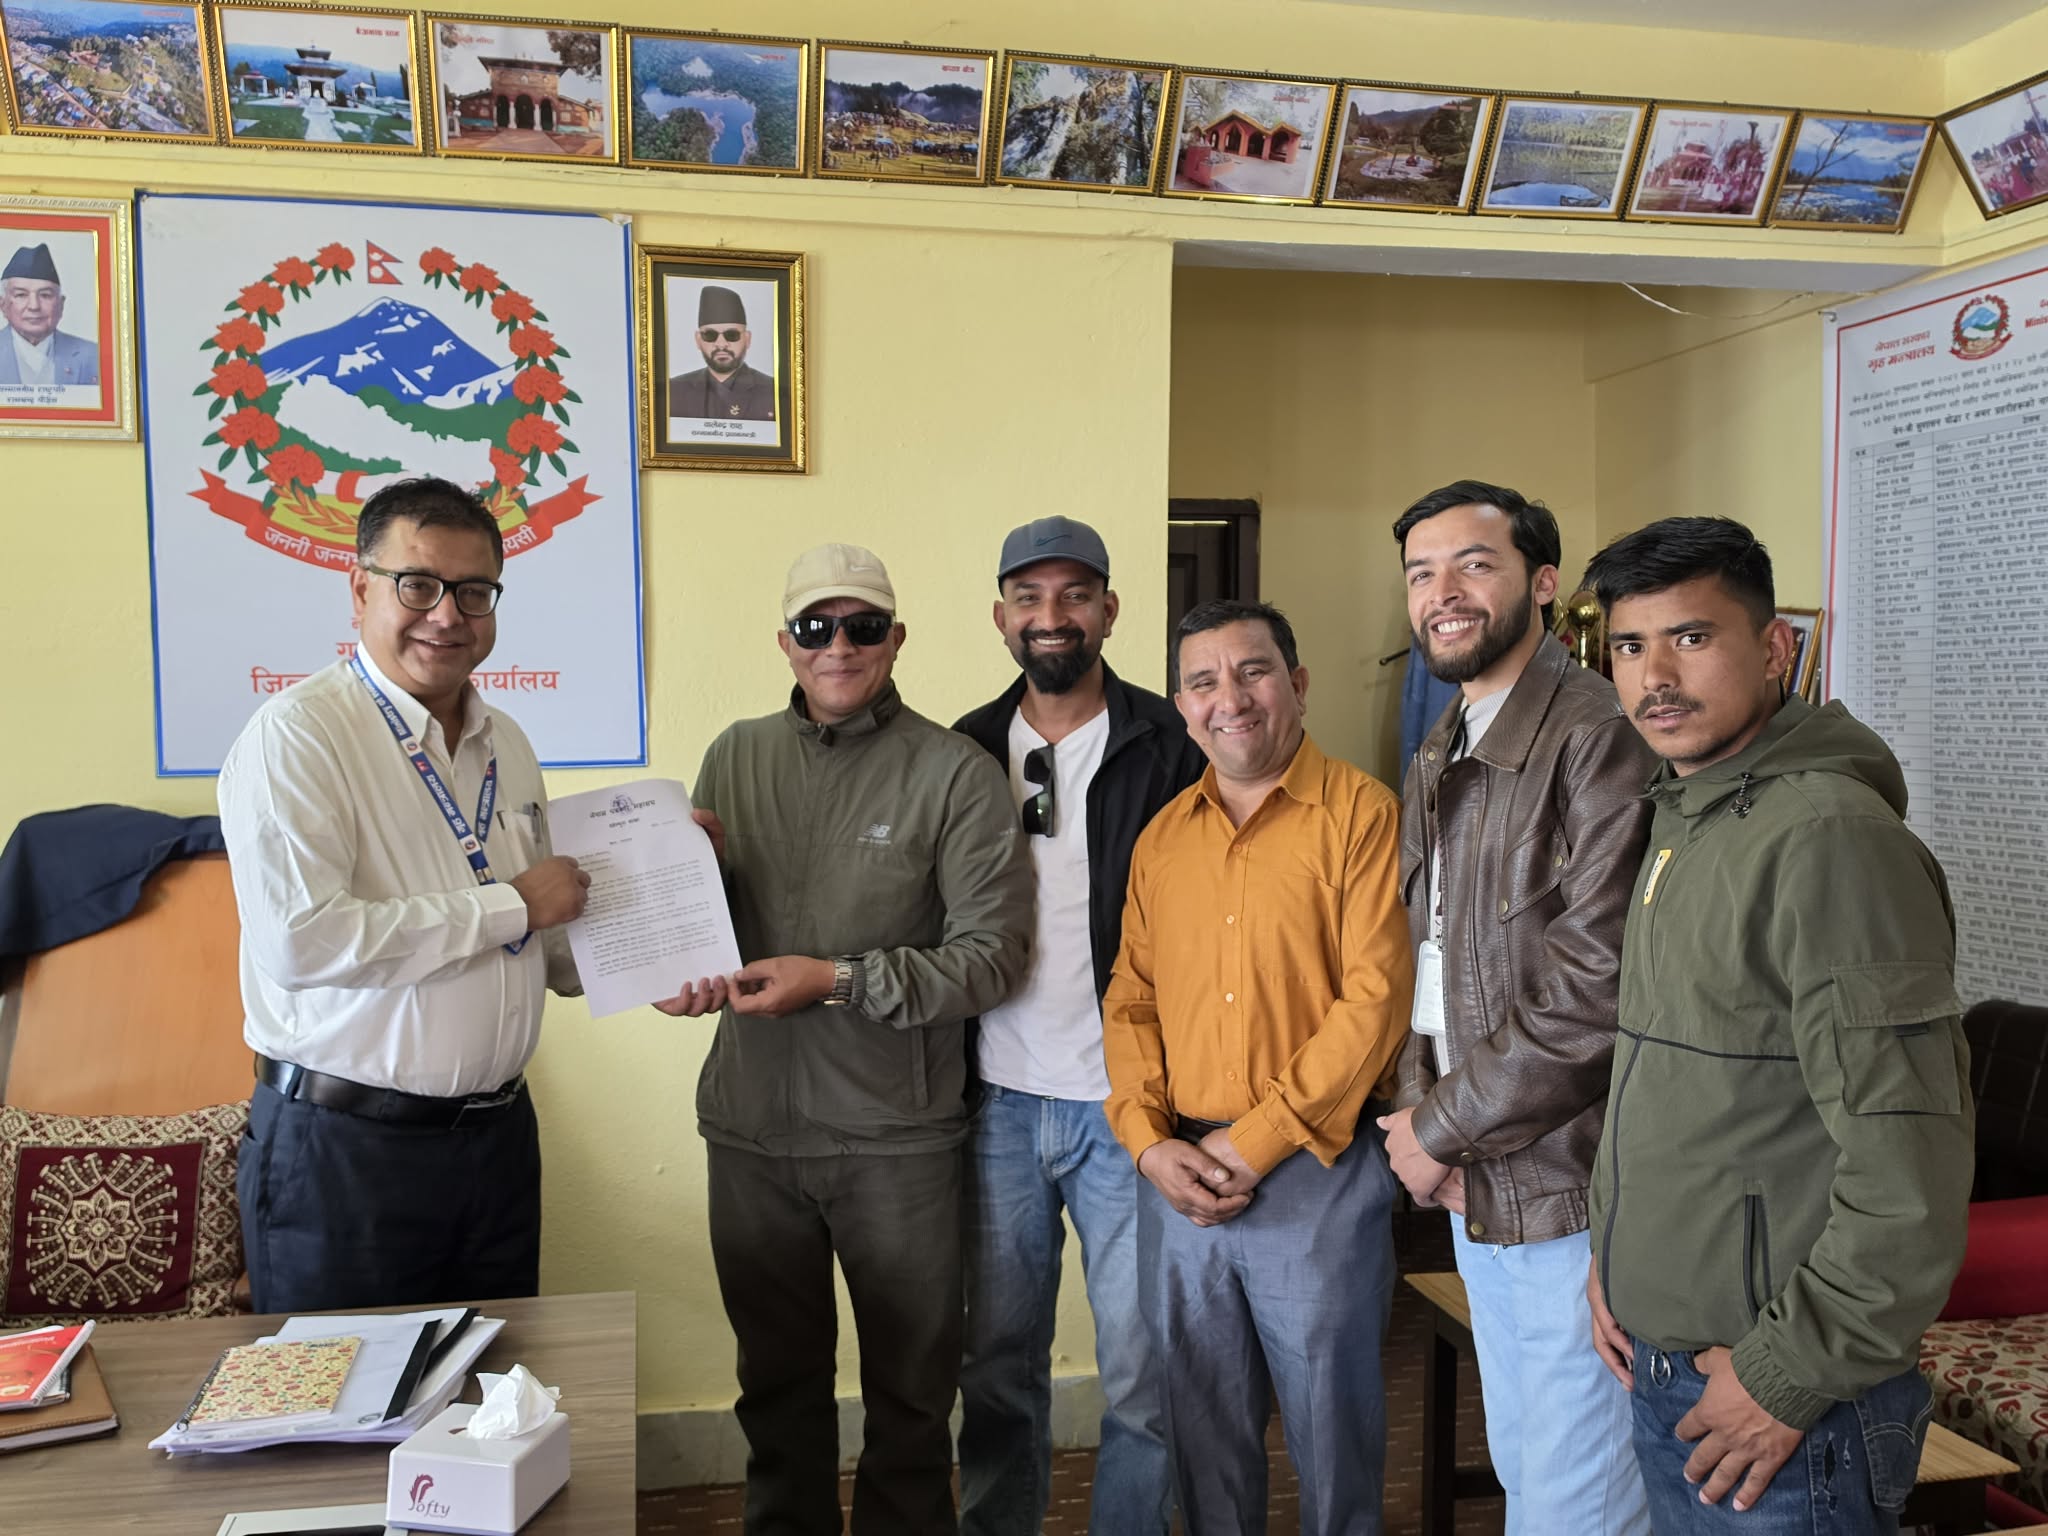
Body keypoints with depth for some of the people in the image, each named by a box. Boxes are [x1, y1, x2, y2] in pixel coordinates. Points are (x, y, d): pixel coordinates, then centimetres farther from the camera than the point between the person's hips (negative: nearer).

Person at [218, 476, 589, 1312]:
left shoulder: (505, 743, 11)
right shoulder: (297, 733, -12)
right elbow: (300, 942, -25)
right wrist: (509, 904, -17)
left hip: (498, 1137, 7)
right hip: (344, 1149, -6)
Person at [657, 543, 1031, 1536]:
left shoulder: (956, 774, -8)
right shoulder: (736, 756, 6)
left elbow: (991, 954, -13)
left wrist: (838, 981, -19)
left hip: (895, 1135, -3)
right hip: (752, 1125, 4)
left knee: (910, 1383, 14)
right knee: (778, 1377, 21)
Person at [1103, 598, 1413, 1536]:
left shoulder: (1360, 815, -7)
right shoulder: (1161, 837, 10)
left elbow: (1374, 1000, -14)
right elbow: (1130, 1002, 11)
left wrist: (1255, 1144, -15)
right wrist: (1149, 1140, -4)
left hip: (1316, 1177, -4)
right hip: (1179, 1177, 5)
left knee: (1331, 1427, 11)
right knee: (1202, 1430, 17)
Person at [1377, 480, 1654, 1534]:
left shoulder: (1599, 738, -17)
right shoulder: (1438, 758, 13)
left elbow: (1595, 993, -23)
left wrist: (1442, 1129, -14)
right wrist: (1419, 1105, -1)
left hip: (1571, 1185, -8)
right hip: (1474, 1186, 9)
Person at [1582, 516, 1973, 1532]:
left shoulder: (1832, 837, -20)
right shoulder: (1679, 825, 9)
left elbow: (1908, 1170, -23)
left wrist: (1788, 1376, -17)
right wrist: (1612, 1255, 10)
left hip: (1786, 1406, -8)